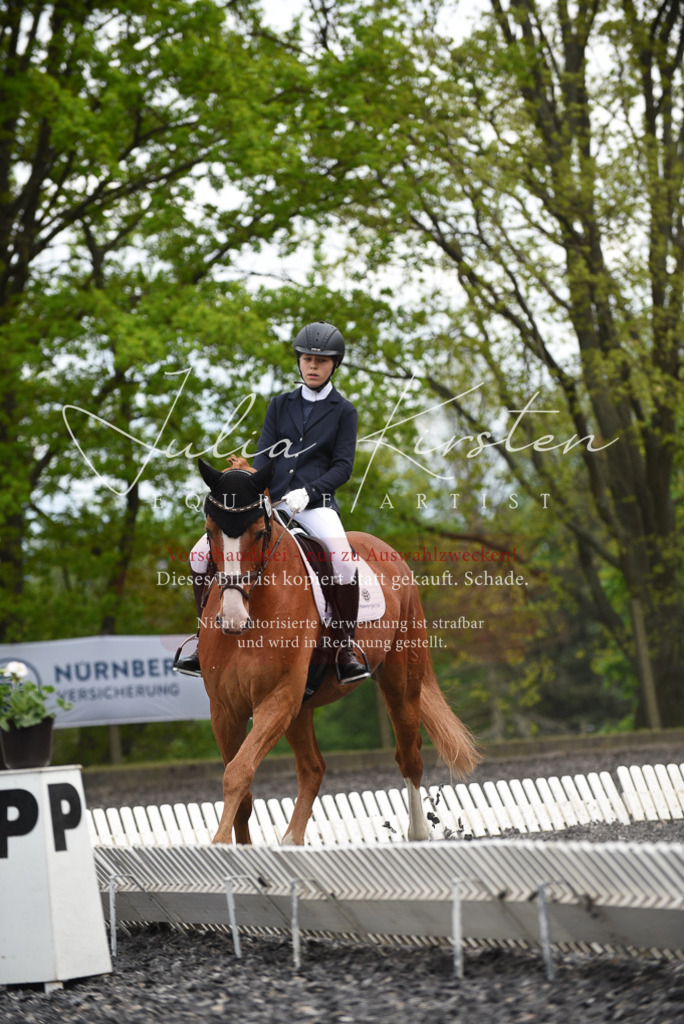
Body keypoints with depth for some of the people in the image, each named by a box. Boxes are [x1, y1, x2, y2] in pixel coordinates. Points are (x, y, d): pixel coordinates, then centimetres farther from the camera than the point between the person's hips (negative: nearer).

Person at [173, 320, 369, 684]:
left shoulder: (344, 412, 7)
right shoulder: (280, 405, 16)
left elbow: (343, 466, 0)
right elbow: (263, 455, 9)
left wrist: (307, 491, -17)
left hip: (315, 503, -4)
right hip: (271, 500, 4)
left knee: (344, 559, -35)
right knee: (201, 554, -11)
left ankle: (345, 651, -20)